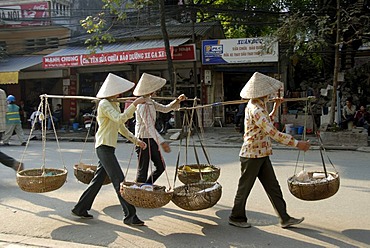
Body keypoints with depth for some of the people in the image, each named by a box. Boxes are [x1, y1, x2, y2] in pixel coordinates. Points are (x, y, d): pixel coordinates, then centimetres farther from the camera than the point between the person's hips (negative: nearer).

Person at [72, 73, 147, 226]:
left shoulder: (114, 104, 18)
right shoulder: (104, 104, -11)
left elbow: (121, 127, 21)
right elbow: (120, 119, -27)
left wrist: (136, 140, 15)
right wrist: (134, 104, -27)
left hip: (108, 147, 10)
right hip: (104, 146, -10)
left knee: (98, 180, 14)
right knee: (119, 181, -9)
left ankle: (80, 209, 25)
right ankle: (130, 216, -5)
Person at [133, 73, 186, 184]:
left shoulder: (150, 102, 10)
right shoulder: (142, 105, -20)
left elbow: (165, 109, 17)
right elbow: (149, 126, -28)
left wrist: (178, 100, 3)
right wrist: (162, 142, -34)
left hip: (151, 139, 10)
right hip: (143, 140, -10)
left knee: (160, 167, 14)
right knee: (143, 171, 0)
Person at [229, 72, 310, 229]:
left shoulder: (258, 106, 10)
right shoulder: (255, 109, -22)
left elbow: (266, 126, 26)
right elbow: (273, 133, -27)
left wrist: (274, 109, 22)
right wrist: (296, 143, -24)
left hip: (261, 155, 10)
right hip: (252, 155, -9)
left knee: (273, 187, 11)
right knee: (245, 187, 6)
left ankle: (285, 218, 19)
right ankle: (236, 217, 23)